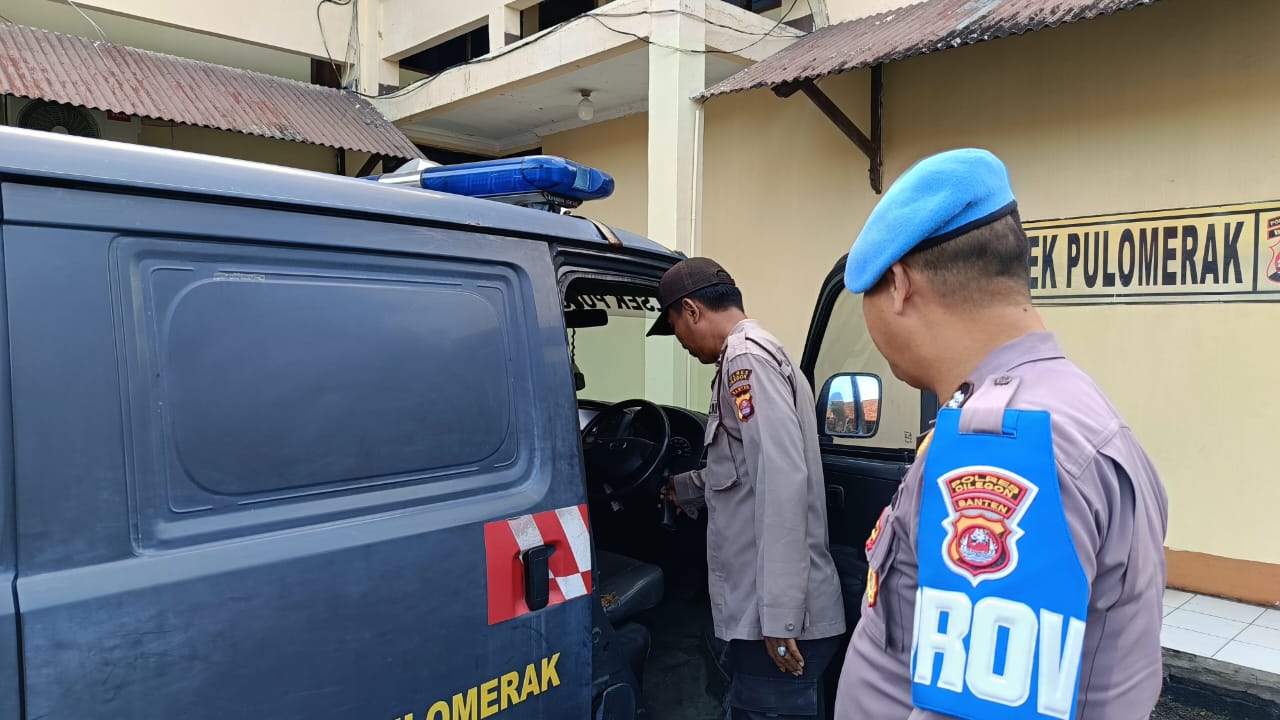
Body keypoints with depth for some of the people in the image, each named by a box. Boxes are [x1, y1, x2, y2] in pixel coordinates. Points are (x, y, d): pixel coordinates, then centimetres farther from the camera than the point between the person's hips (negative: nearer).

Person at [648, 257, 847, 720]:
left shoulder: (745, 356, -13)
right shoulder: (760, 354, 19)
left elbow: (782, 482, -23)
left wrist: (779, 614, -24)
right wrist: (683, 489, 40)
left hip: (777, 615, -10)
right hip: (770, 608, 10)